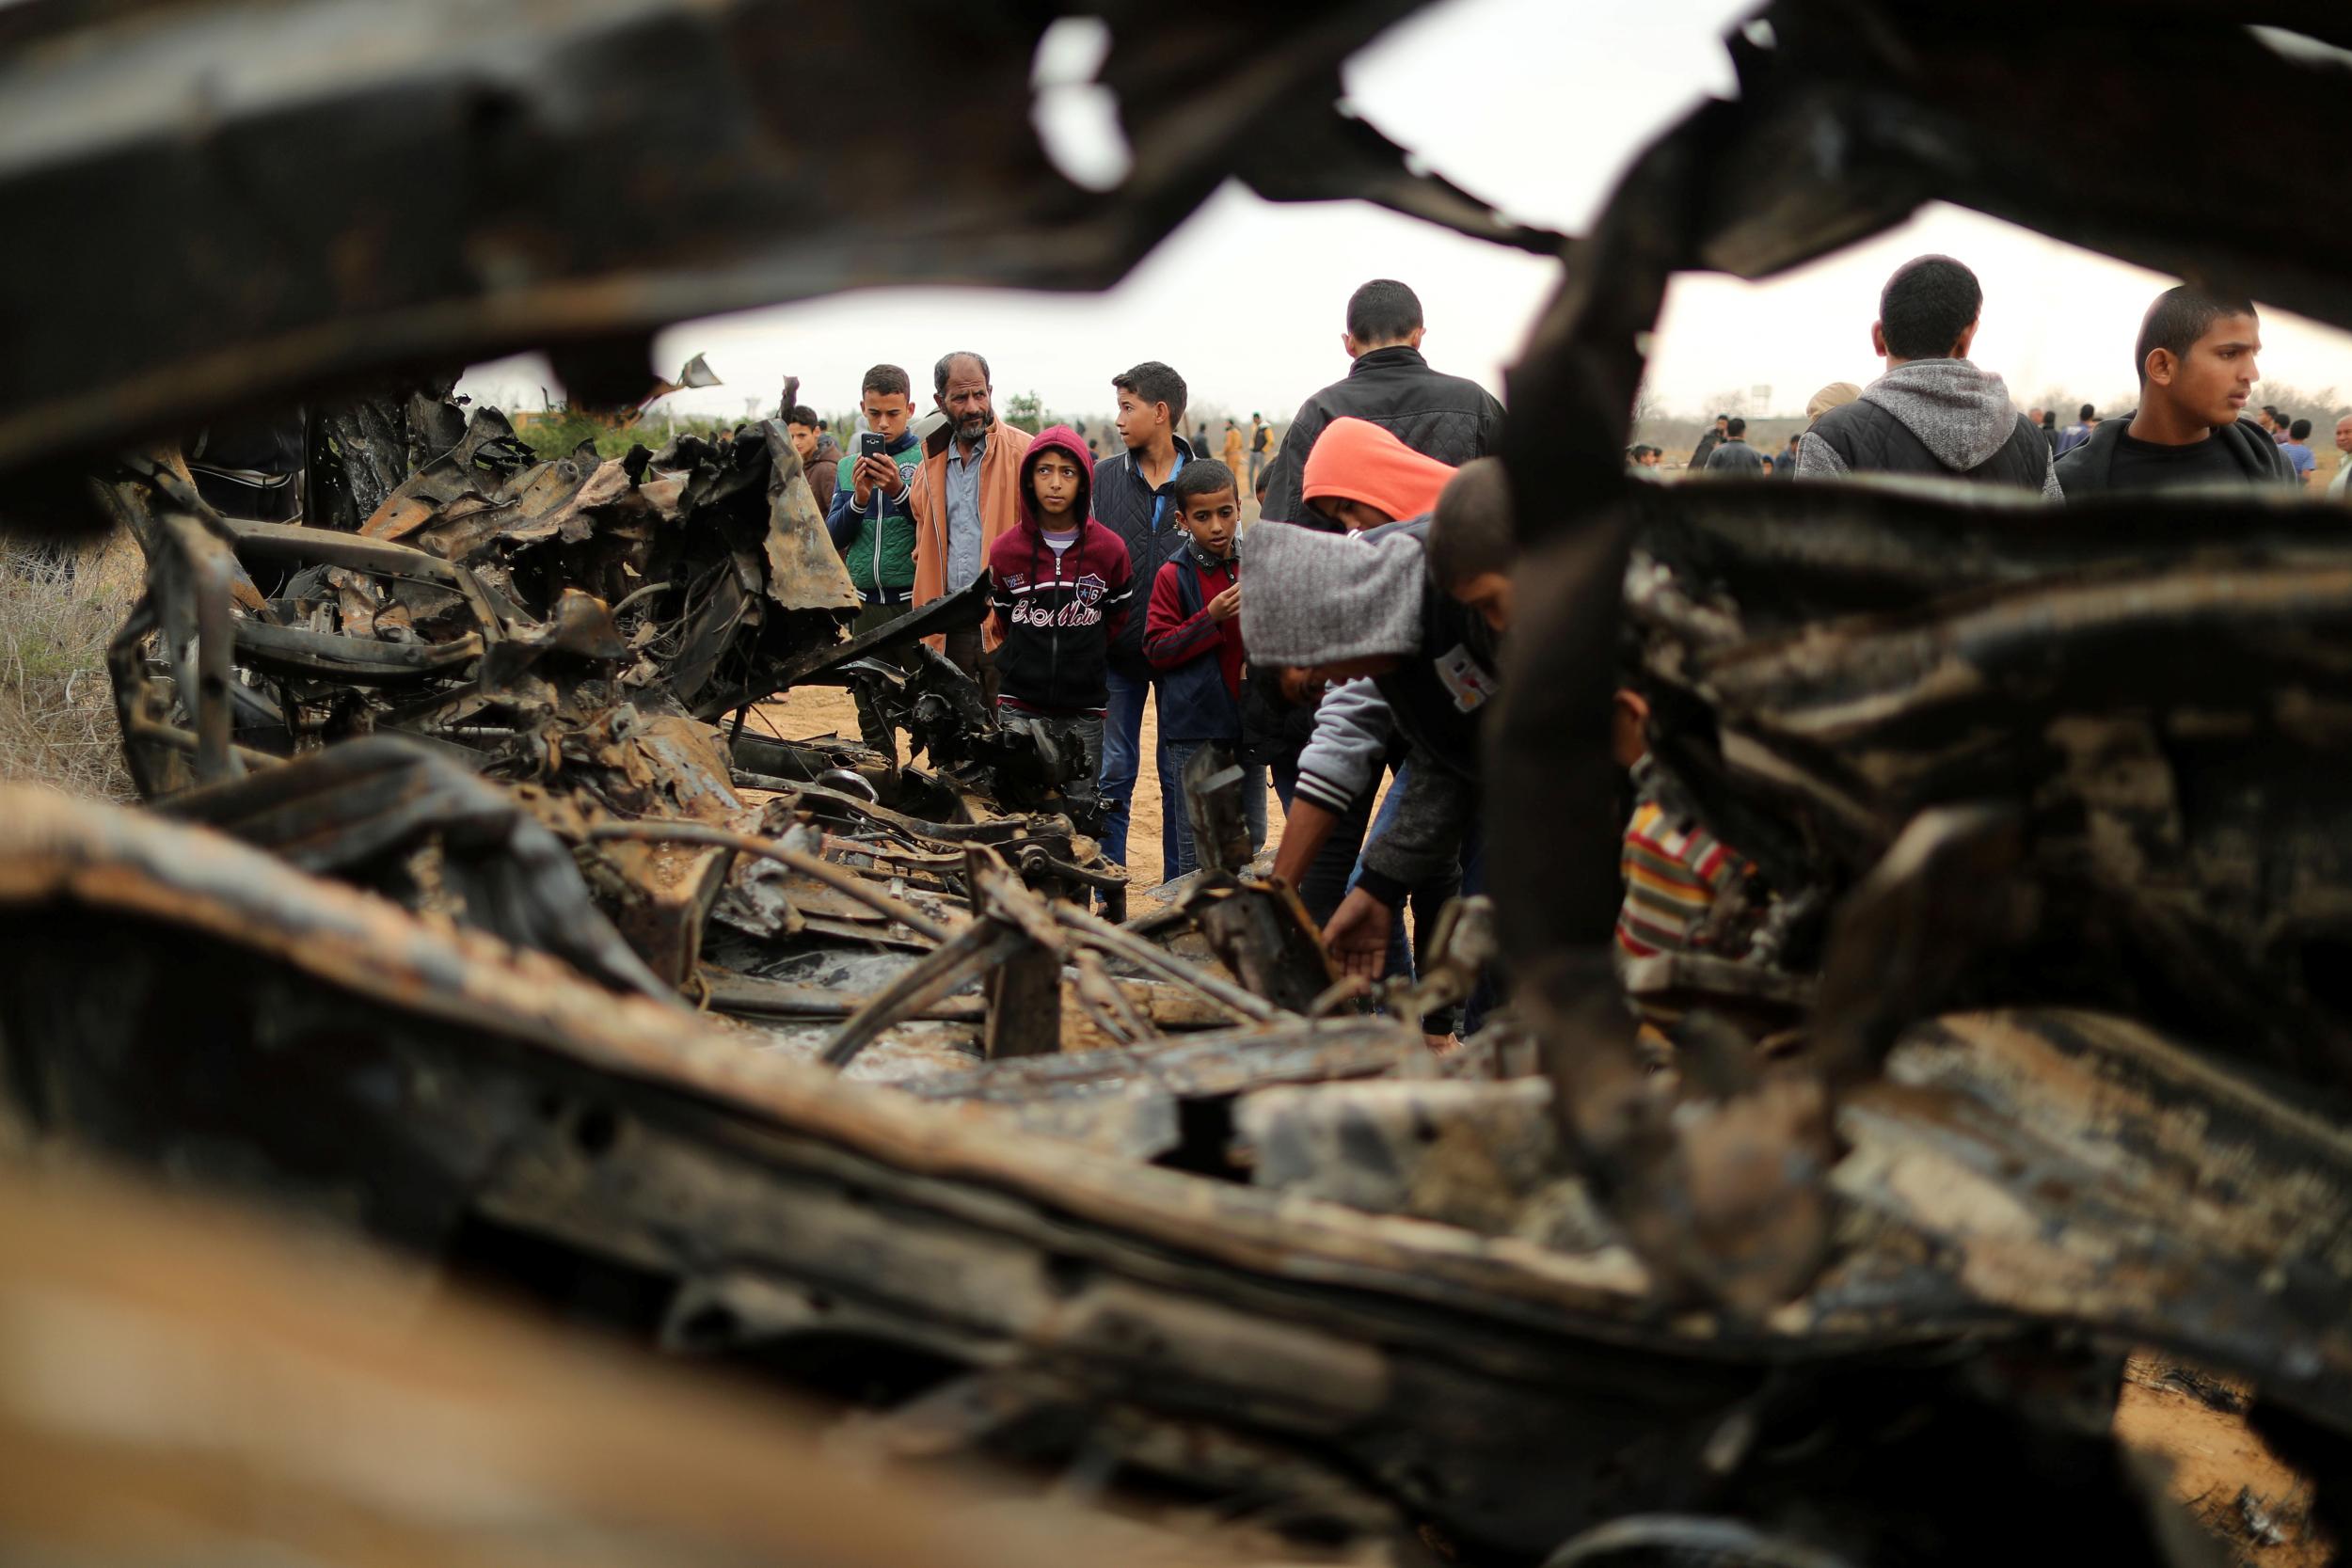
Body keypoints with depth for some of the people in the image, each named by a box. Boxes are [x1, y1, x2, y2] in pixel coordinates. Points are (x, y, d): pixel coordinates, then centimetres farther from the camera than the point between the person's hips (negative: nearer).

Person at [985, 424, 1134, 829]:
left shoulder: (1109, 549, -2)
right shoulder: (1006, 549, 1)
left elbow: (1119, 624, 11)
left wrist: (1084, 662, 11)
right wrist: (1025, 665, 12)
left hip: (1084, 710, 0)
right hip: (1020, 709, 0)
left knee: (1080, 818, 6)